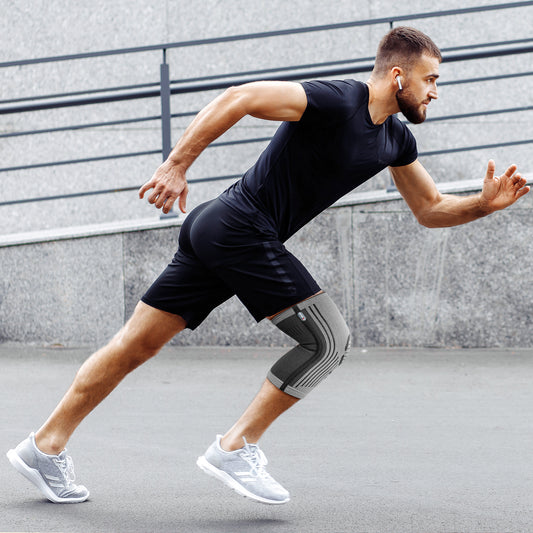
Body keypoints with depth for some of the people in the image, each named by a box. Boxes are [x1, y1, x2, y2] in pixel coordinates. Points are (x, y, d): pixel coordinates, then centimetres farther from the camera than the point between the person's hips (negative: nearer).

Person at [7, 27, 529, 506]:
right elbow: (237, 99, -20)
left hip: (213, 233, 9)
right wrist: (177, 165, -23)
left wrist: (484, 203, 4)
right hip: (240, 226, -9)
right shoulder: (337, 101, -15)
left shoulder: (396, 139, 13)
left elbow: (431, 209, 22)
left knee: (138, 343, 9)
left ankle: (45, 446, 12)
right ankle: (236, 448, -6)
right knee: (329, 340, -9)